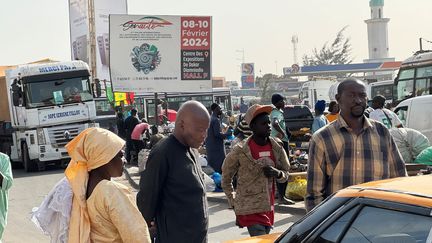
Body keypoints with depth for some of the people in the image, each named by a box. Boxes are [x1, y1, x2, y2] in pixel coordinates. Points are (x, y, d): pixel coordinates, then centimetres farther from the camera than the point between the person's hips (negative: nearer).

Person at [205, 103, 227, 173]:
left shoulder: (210, 119, 14)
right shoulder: (216, 120, -16)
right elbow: (217, 134, -21)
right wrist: (226, 135, -10)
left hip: (209, 147, 10)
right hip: (216, 147, -10)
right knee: (220, 167, -8)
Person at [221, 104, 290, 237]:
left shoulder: (277, 149, 2)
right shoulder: (240, 151, -12)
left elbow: (285, 174, 13)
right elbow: (226, 179, 1)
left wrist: (277, 173, -10)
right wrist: (234, 203, 2)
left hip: (269, 208, 5)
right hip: (250, 209, -5)